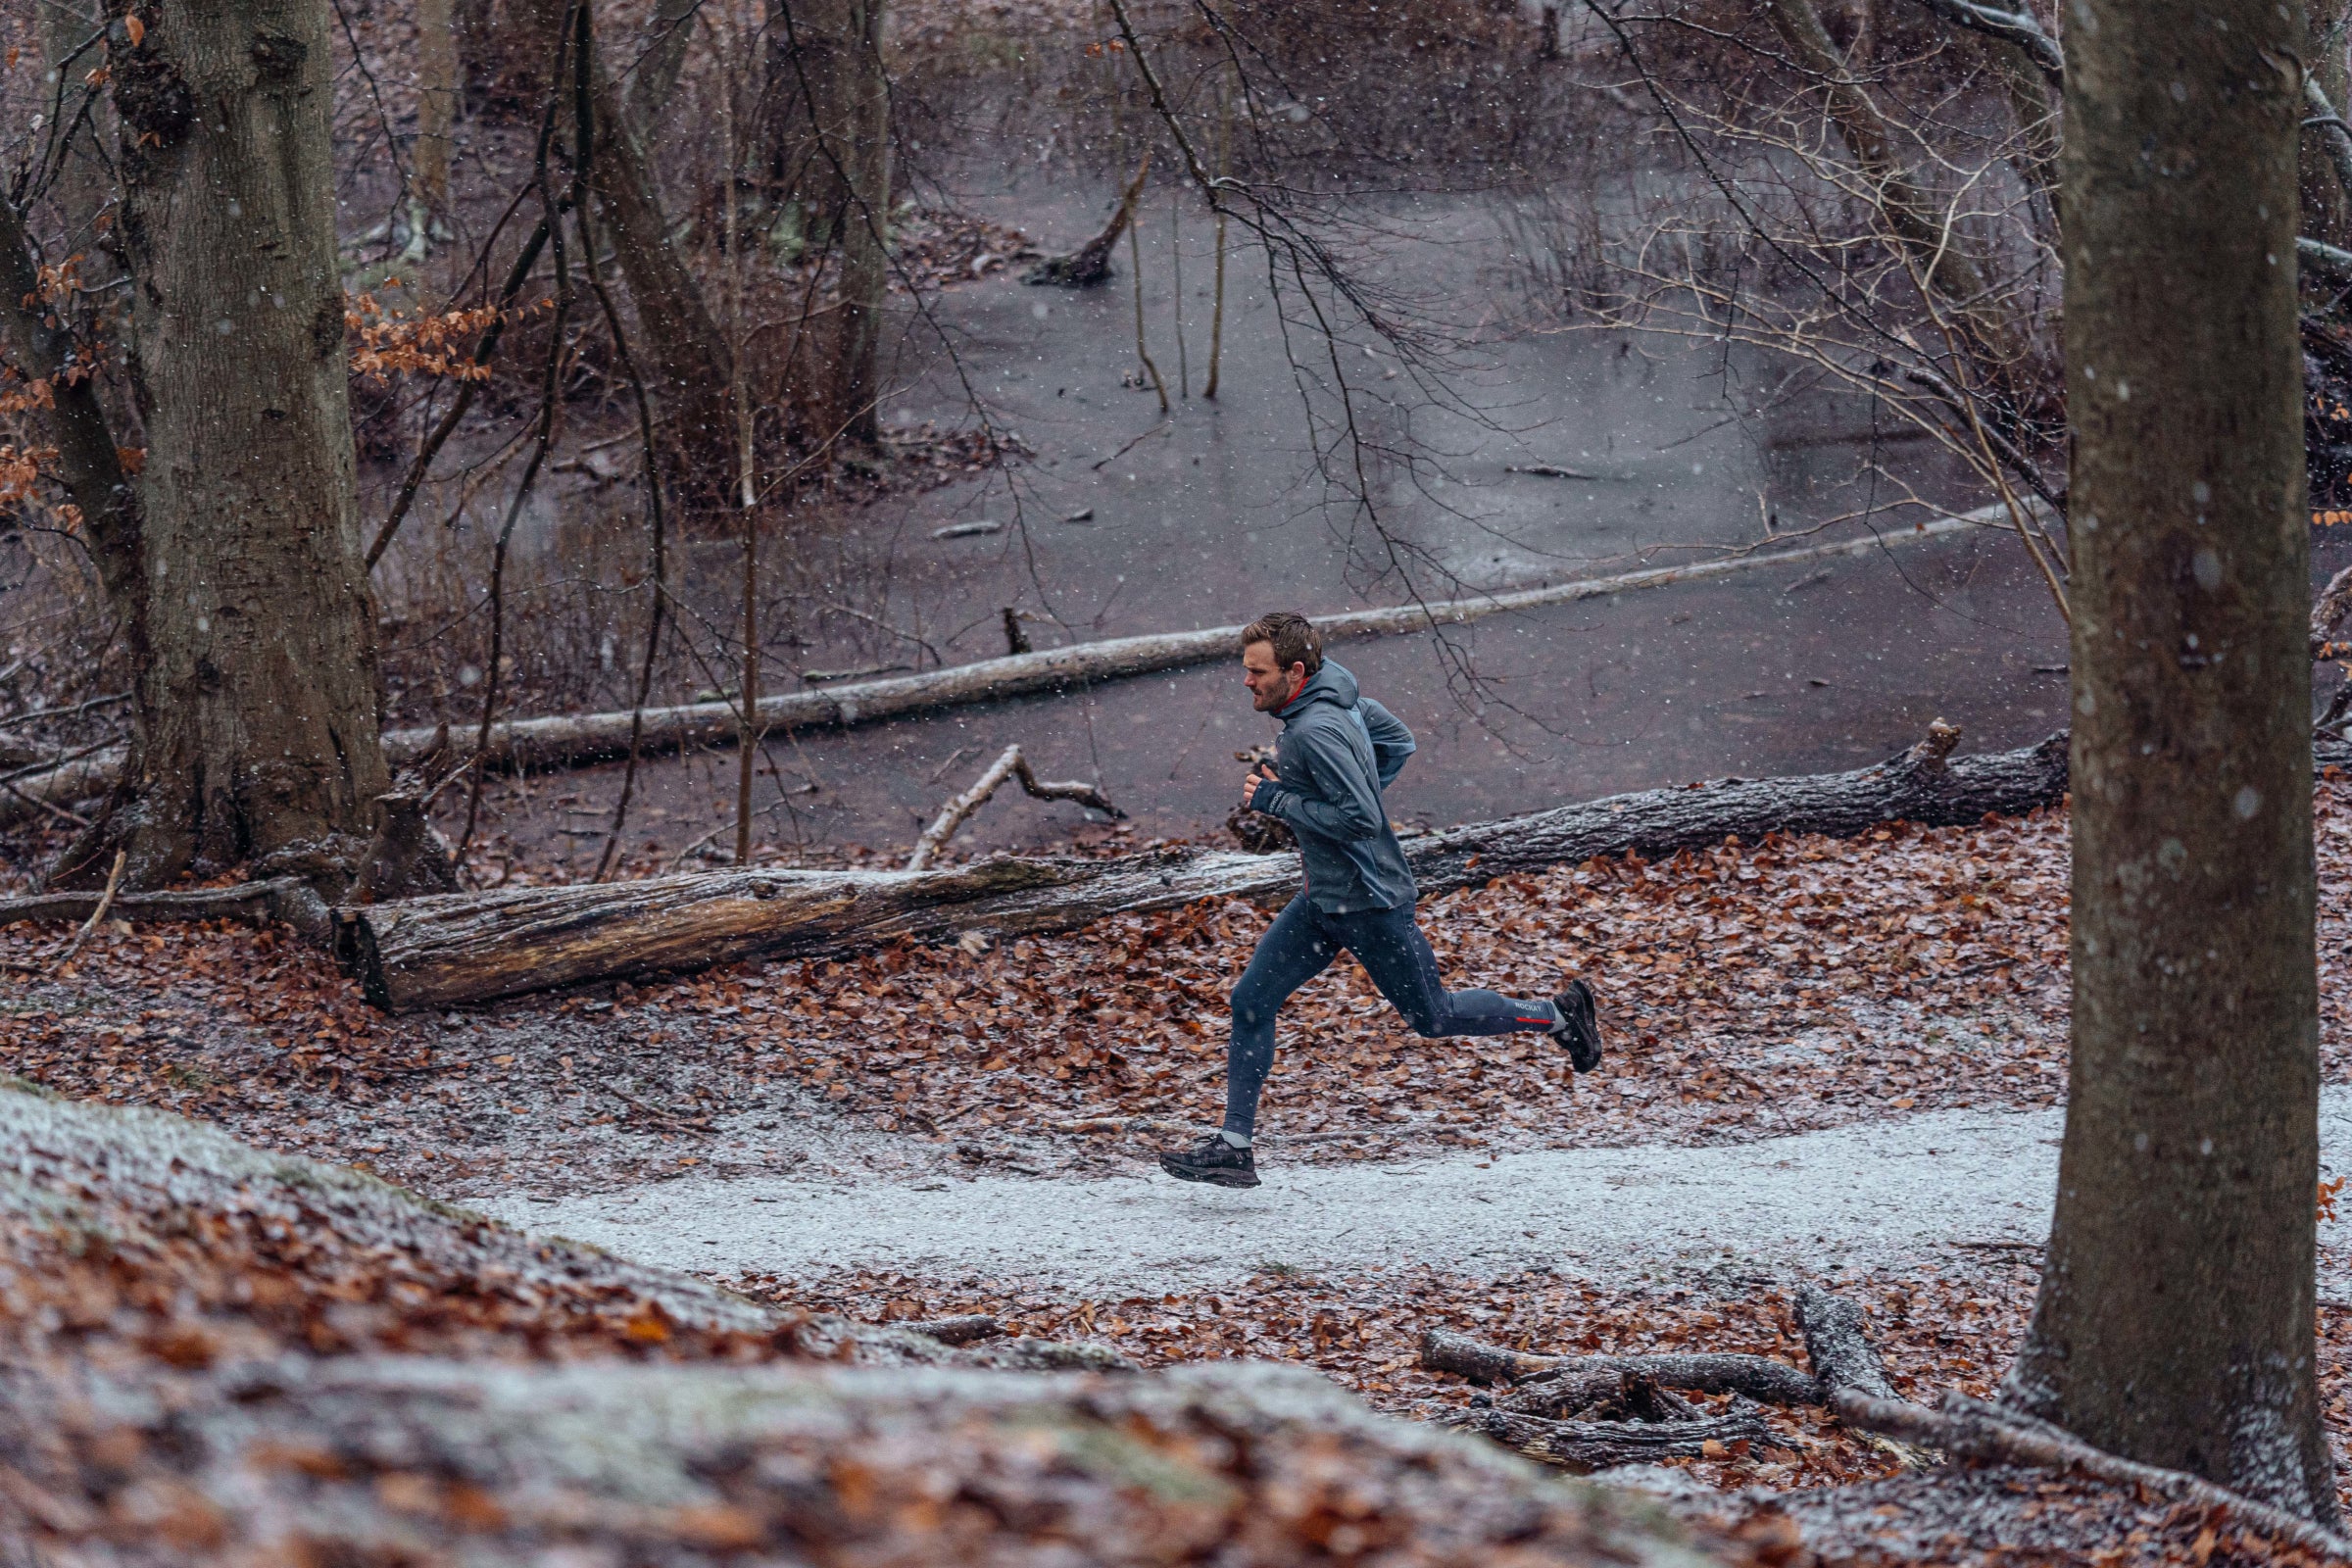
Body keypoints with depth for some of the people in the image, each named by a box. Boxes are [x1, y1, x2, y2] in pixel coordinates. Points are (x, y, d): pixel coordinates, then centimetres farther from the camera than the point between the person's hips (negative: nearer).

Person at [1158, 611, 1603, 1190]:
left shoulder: (1315, 732, -27)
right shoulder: (1339, 697, 3)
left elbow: (1361, 819, -30)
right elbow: (1399, 741, 16)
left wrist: (1277, 800, -23)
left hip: (1369, 902, -10)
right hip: (1324, 902, 10)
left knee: (1432, 1018, 7)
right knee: (1251, 1001, 4)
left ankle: (1558, 1014, 25)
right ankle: (1233, 1147, 6)